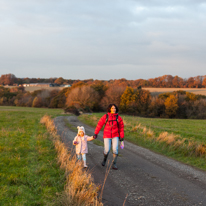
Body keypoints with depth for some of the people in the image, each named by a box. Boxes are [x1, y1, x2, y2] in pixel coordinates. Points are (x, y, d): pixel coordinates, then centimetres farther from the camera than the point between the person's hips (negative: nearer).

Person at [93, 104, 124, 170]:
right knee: (107, 150, -6)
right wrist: (95, 133, -8)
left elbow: (121, 127, 2)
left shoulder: (118, 117, -5)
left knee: (115, 149, -16)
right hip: (107, 136, -1)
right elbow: (99, 124, -4)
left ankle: (114, 164, -8)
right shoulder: (105, 116, -8)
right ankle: (105, 158, 29)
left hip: (115, 136, 1)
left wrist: (122, 136, 1)